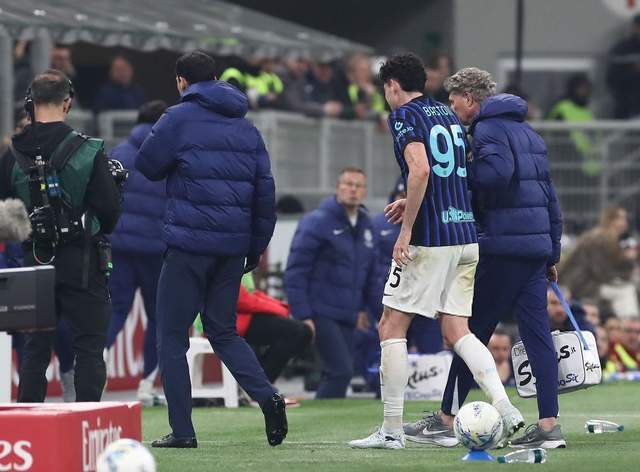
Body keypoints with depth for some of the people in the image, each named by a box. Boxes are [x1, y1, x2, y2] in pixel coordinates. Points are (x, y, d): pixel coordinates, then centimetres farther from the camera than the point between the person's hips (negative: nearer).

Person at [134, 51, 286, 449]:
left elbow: (146, 165, 1)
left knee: (172, 337, 4)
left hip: (189, 242, -6)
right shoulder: (247, 128, 13)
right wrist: (258, 245, 16)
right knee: (224, 332, 17)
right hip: (233, 247, 6)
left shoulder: (179, 118, -5)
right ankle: (267, 396, -7)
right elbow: (265, 189, 11)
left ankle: (182, 429, -1)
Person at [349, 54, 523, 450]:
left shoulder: (405, 115, -6)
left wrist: (407, 229, -17)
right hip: (467, 236, 8)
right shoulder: (448, 115, 18)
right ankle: (506, 410, -9)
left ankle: (392, 430, 0)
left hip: (430, 240, -7)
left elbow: (420, 169, -21)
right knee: (457, 331, 8)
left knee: (391, 327, 1)